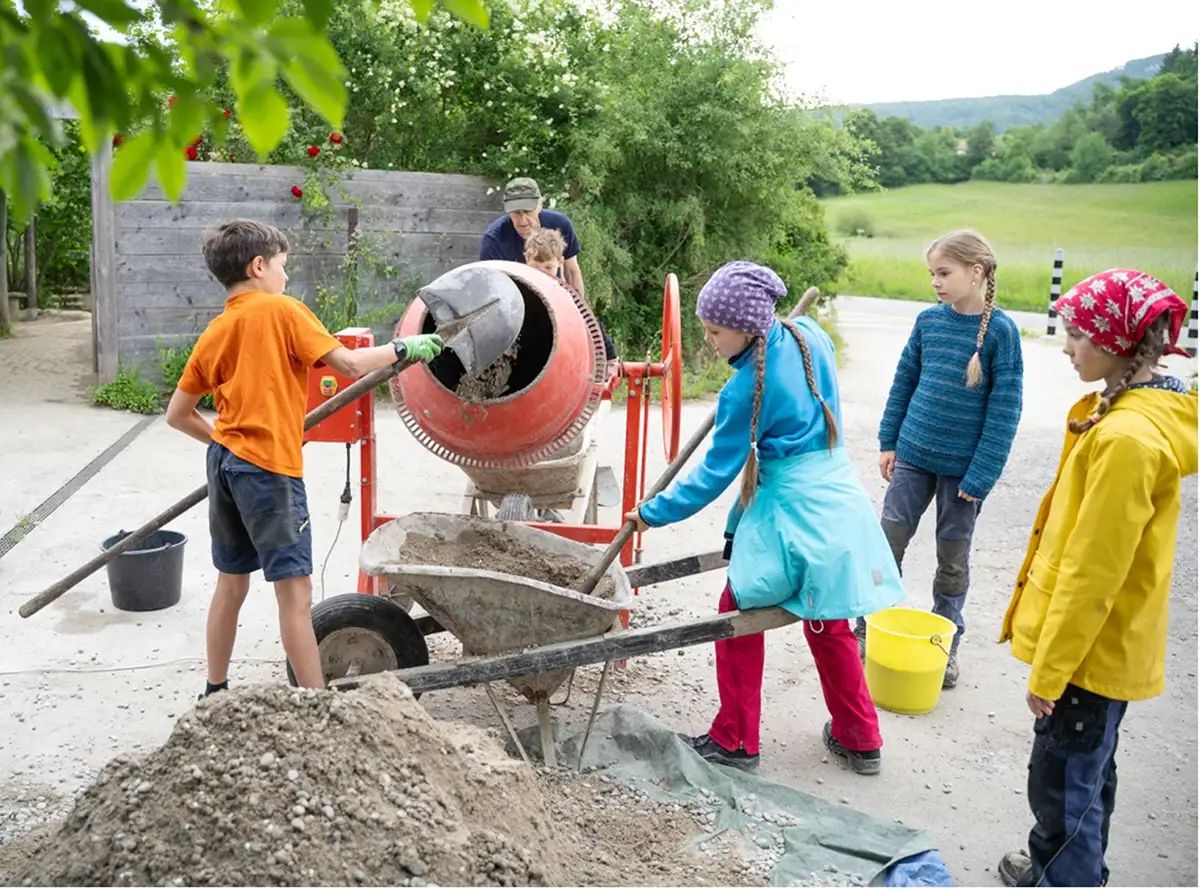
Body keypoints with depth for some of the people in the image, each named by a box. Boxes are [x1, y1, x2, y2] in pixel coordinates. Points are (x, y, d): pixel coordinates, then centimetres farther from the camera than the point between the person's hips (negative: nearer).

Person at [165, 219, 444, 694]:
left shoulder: (214, 333, 12)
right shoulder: (282, 310, -7)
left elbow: (177, 413, 14)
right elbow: (348, 363, -12)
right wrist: (403, 348, 0)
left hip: (225, 462, 8)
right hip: (270, 468, -8)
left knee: (231, 583, 18)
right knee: (295, 592, -4)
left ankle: (216, 692, 29)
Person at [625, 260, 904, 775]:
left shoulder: (747, 389, -19)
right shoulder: (809, 336, 0)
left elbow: (716, 473, -12)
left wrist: (653, 513, -3)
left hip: (791, 514, -8)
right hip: (839, 498, 8)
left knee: (738, 613, 9)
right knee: (828, 624, 20)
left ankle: (734, 741, 17)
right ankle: (860, 740, 30)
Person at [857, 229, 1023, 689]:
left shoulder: (1001, 330, -12)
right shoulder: (929, 320, -1)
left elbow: (1004, 410, -12)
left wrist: (980, 476, -14)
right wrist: (889, 441, 7)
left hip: (963, 467, -3)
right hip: (913, 456, 3)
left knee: (953, 559, 11)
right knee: (888, 542, 7)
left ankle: (945, 644, 27)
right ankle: (868, 630, 23)